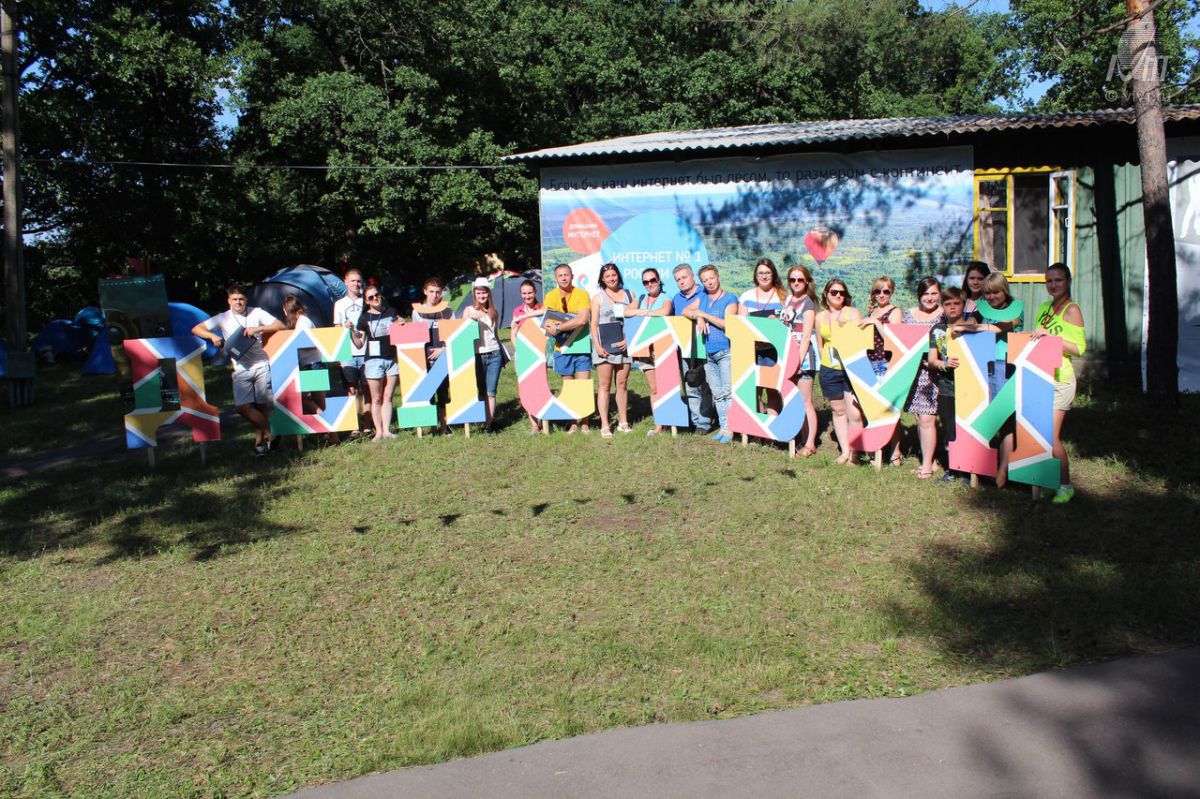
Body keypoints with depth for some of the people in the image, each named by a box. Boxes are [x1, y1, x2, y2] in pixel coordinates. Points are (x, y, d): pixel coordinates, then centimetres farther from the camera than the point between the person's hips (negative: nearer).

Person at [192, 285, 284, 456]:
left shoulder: (257, 313, 4)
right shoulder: (223, 318, 6)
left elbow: (280, 326, -4)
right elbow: (196, 329, 6)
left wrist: (258, 329, -16)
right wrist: (212, 335, -13)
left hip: (261, 366, -1)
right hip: (241, 369, 1)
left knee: (261, 405, -2)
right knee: (243, 407, -12)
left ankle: (260, 438, 14)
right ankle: (270, 432, 0)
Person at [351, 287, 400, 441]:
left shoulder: (391, 311, 10)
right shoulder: (364, 318, 3)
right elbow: (359, 344, 3)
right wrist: (352, 331, -12)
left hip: (392, 359, 2)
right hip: (374, 360, -2)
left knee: (388, 397, 4)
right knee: (376, 399, 1)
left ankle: (387, 430, 7)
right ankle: (378, 431, 4)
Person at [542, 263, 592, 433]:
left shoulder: (582, 294, -9)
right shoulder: (551, 296, 1)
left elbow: (583, 319, -23)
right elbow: (547, 321, -7)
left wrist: (558, 327, -25)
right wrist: (571, 322, -24)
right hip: (562, 348, 2)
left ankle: (584, 424, 6)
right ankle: (573, 423, 16)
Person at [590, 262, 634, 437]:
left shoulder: (629, 295, 10)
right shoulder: (598, 298, 6)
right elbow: (594, 324, 1)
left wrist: (628, 339, -8)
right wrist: (597, 345, -11)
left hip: (624, 345, 2)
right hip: (604, 346, -2)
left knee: (622, 384, 7)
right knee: (605, 385, -1)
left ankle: (623, 422, 15)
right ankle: (604, 425, -1)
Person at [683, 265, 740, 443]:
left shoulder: (730, 299, -3)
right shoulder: (702, 298, 15)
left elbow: (727, 323, -14)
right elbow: (685, 311, 10)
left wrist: (704, 315, -11)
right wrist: (698, 318, -9)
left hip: (725, 352, -6)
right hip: (708, 353, 6)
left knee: (727, 391, -10)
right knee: (717, 393, 8)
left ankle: (729, 429, -8)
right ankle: (723, 426, 13)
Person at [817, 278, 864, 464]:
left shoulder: (853, 313, 1)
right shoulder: (820, 317, 10)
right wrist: (825, 362, 13)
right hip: (829, 370, 4)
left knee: (854, 414, -8)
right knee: (838, 411, 10)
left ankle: (853, 453, 2)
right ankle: (845, 451, 19)